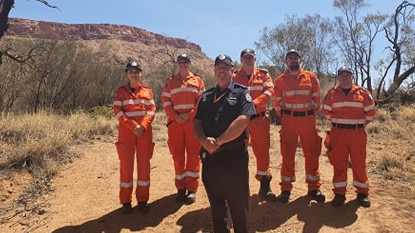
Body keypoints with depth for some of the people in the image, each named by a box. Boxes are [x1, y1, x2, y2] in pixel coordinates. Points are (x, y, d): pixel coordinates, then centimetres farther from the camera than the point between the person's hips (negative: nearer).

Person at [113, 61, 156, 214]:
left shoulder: (147, 91, 10)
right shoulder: (120, 91, 6)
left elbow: (152, 110, 3)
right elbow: (117, 111, -4)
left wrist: (143, 125, -13)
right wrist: (133, 126, -14)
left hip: (145, 131, 2)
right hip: (126, 131, -1)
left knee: (144, 164, 4)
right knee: (126, 165, 2)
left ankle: (142, 199, 16)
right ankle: (126, 201, 13)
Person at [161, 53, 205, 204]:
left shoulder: (198, 80, 10)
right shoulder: (170, 81, 13)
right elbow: (165, 101, 5)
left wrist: (189, 115, -10)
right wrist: (176, 117, -8)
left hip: (193, 121, -1)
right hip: (175, 122, 2)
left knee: (193, 154, 0)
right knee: (177, 154, 5)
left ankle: (192, 188, 8)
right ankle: (180, 187, 16)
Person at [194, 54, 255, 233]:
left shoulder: (241, 93, -2)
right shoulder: (206, 96, 14)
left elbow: (242, 121, -16)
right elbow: (197, 122, 8)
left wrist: (218, 141, -17)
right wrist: (205, 141, -13)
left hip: (234, 156, -5)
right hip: (209, 155, 5)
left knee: (239, 205, 5)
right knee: (216, 204, 17)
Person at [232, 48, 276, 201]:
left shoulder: (263, 74, 8)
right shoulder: (234, 77, 6)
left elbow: (269, 91, -7)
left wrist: (254, 103, -22)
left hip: (259, 119, 1)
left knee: (262, 151, 4)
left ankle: (265, 186, 17)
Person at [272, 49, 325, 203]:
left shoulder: (311, 77, 5)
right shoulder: (280, 80, 4)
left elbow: (317, 99, 10)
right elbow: (277, 102, 10)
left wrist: (312, 114, 11)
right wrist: (284, 116, 10)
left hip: (308, 119, 1)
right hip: (288, 120, 0)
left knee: (312, 153, 5)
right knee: (287, 154, 3)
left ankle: (313, 188, 18)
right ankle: (286, 188, 12)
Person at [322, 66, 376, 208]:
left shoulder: (362, 93, 3)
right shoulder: (332, 93, 4)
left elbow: (371, 112, 9)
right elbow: (326, 111, 12)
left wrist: (362, 123, 12)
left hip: (358, 133, 0)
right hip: (338, 133, 0)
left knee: (359, 163, 6)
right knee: (339, 164, 4)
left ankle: (362, 192, 20)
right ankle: (339, 193, 13)